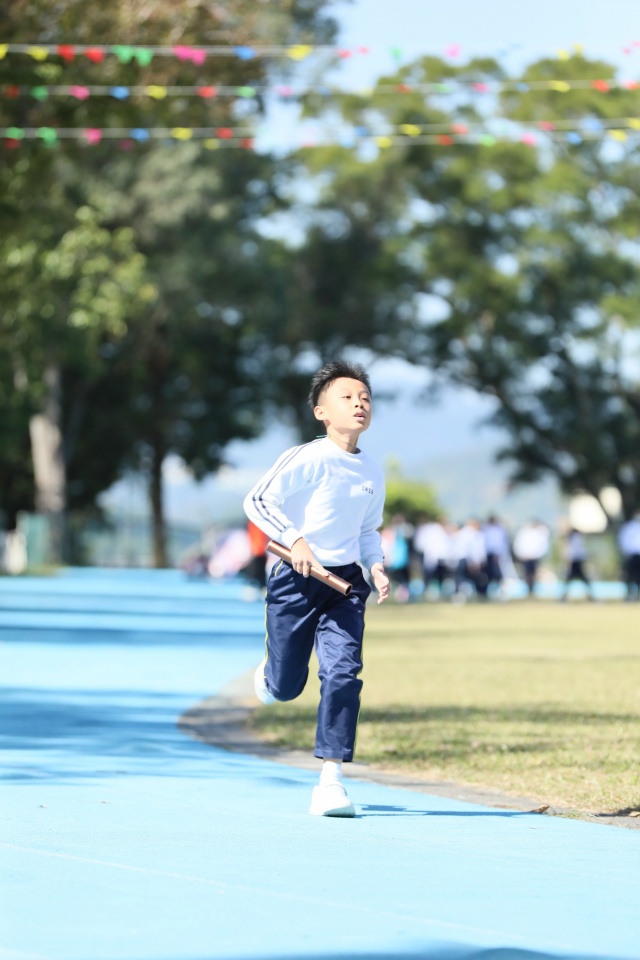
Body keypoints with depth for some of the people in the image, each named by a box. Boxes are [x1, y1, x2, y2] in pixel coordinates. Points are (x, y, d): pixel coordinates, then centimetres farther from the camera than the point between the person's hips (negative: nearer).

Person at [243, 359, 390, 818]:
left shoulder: (372, 473, 7)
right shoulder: (306, 458, -12)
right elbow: (257, 501, -10)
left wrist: (377, 567, 3)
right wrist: (294, 540, -21)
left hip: (345, 582, 4)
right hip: (297, 578, -4)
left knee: (344, 672, -14)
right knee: (287, 686, 3)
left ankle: (331, 779, -11)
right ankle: (268, 672, 44)